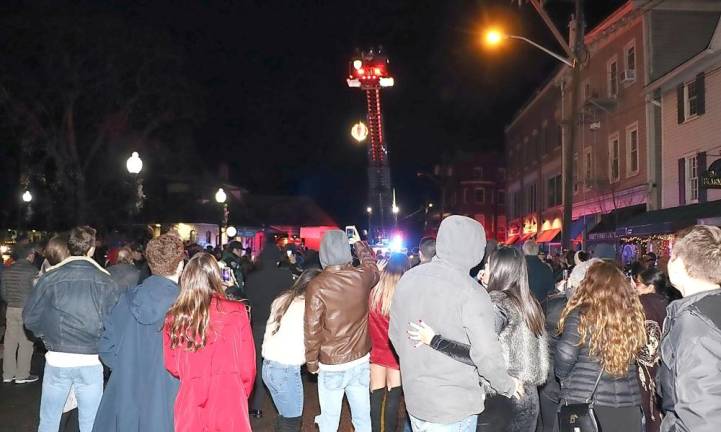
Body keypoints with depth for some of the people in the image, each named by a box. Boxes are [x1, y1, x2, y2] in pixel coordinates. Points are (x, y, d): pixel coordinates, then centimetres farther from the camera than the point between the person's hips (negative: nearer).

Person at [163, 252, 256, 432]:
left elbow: (172, 367, 5)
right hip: (229, 402, -2)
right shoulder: (235, 312, -11)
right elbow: (247, 366, -4)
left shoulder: (173, 317, -6)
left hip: (189, 401, 2)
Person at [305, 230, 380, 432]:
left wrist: (311, 362, 0)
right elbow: (372, 264, 19)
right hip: (361, 360, 3)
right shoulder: (362, 277, -7)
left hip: (331, 365, -3)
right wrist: (358, 242, 34)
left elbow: (312, 330, -13)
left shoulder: (317, 285, -16)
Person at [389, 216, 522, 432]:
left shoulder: (408, 278, -2)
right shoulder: (470, 292, -20)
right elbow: (486, 354, -21)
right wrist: (508, 386, -4)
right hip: (454, 410, -6)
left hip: (414, 400, 6)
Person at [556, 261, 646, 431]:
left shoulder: (581, 315, -14)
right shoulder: (633, 315, -2)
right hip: (627, 404, 4)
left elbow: (565, 356, -15)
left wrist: (563, 376, 3)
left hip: (583, 402, -3)